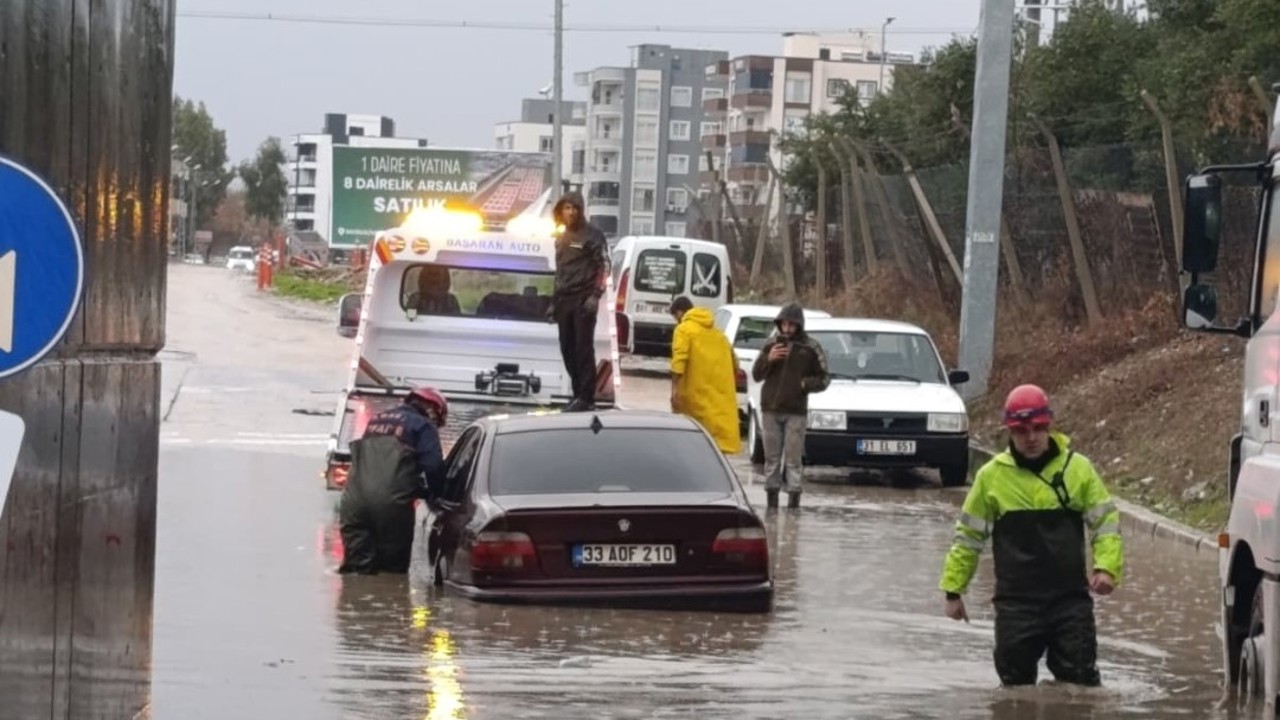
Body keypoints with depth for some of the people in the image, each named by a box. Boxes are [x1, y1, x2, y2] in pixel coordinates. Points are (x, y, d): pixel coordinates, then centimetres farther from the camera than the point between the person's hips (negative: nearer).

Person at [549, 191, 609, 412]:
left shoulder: (592, 234, -3)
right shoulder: (562, 237, 20)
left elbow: (604, 266, -9)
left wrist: (596, 295, -19)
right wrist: (554, 302, 21)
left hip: (584, 300, -7)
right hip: (564, 301, 7)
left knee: (583, 348, -10)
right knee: (567, 349, 7)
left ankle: (586, 397, -10)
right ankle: (579, 394, 14)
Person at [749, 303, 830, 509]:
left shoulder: (810, 348, 1)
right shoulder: (771, 344, 8)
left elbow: (824, 378, 5)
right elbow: (756, 374, 9)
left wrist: (806, 384, -14)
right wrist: (768, 359, -9)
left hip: (796, 412, -3)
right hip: (770, 410, 3)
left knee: (793, 459, -4)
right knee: (772, 457, 8)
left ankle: (794, 498, -3)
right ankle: (772, 498, 13)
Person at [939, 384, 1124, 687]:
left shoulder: (1078, 468, 2)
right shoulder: (991, 476, 2)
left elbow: (1106, 521, 5)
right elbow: (968, 535, 10)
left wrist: (1106, 567, -13)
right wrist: (953, 589, 9)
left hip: (1071, 597, 0)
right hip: (1016, 602, 0)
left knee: (1080, 679, -3)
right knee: (1016, 682, 6)